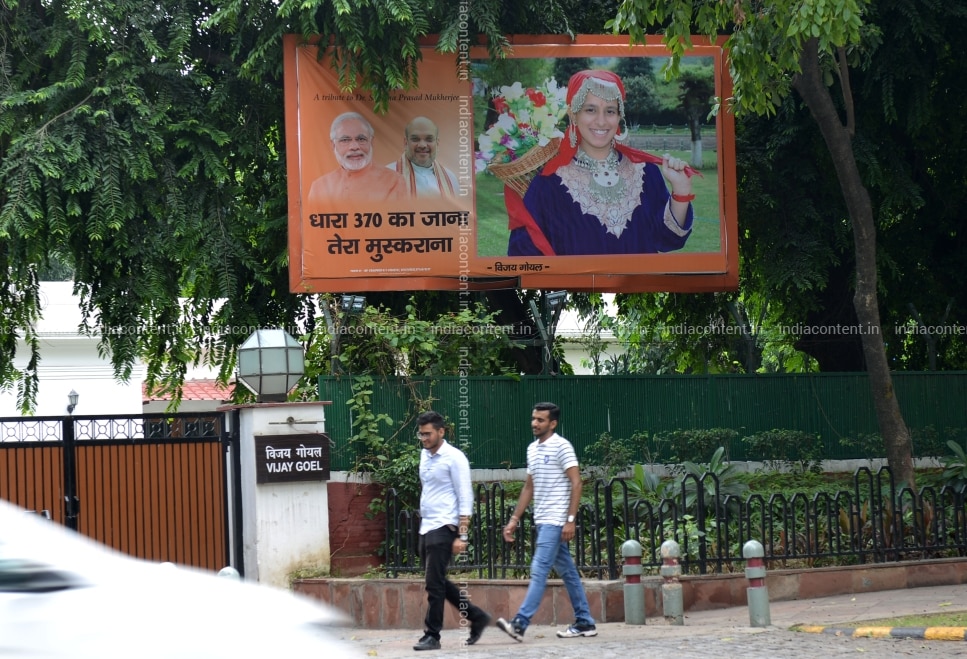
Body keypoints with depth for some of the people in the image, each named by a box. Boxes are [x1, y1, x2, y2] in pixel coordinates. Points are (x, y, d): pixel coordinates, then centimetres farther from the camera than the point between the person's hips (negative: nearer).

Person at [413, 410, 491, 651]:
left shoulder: (454, 458, -10)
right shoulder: (424, 455, 13)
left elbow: (465, 498, -12)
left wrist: (462, 536, -17)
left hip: (443, 528, -8)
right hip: (426, 527, 8)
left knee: (435, 584, -7)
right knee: (439, 583, 12)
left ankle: (432, 636, -2)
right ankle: (477, 617, 23)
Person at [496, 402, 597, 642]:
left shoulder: (561, 447, -9)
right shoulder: (532, 449, 15)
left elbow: (576, 483, -14)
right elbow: (529, 487, 21)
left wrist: (571, 520, -19)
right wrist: (514, 520, 17)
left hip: (556, 521, -9)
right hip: (542, 521, 9)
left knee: (539, 570, -14)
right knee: (567, 572, 11)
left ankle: (520, 624, -20)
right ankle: (585, 623, 16)